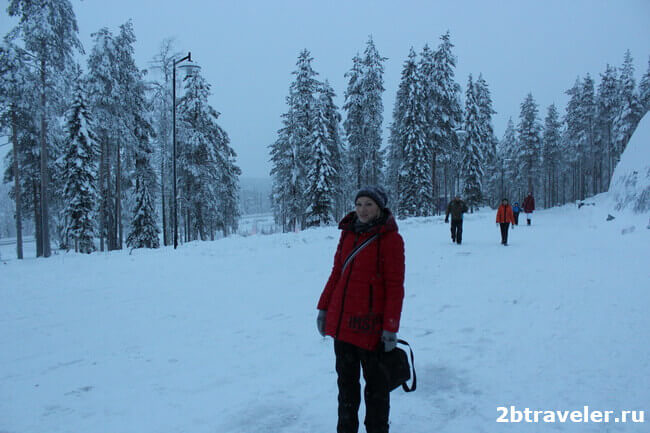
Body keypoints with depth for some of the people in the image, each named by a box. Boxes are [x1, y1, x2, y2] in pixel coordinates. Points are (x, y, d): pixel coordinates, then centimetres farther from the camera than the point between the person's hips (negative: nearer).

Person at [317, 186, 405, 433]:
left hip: (370, 324, -6)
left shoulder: (389, 238, -11)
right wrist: (324, 308, 12)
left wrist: (391, 328, -15)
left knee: (375, 384, 11)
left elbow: (395, 287, -13)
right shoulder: (348, 233, 8)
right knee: (346, 381, 18)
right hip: (342, 321, 6)